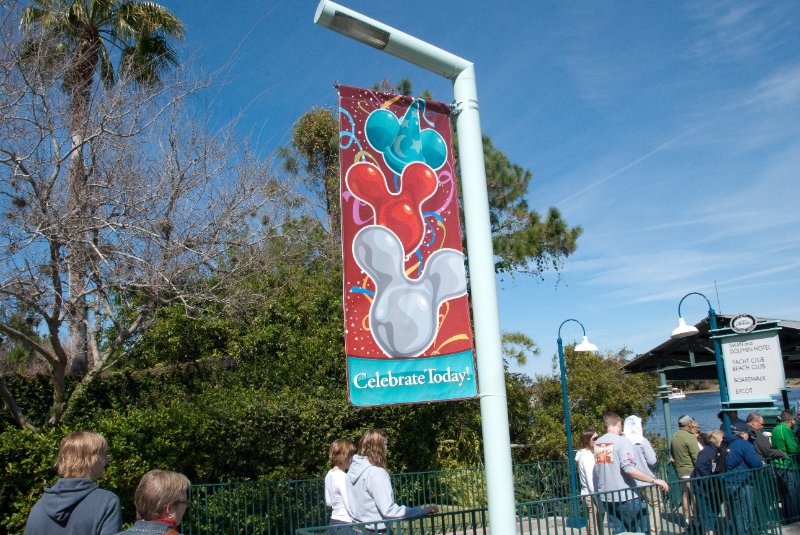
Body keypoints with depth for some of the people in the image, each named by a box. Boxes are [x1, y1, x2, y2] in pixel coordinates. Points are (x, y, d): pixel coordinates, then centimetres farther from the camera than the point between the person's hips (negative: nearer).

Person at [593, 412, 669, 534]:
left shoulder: (597, 443, 7)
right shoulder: (622, 441, -12)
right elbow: (629, 468, -23)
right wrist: (654, 480, -20)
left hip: (605, 496, 6)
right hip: (625, 496, -6)